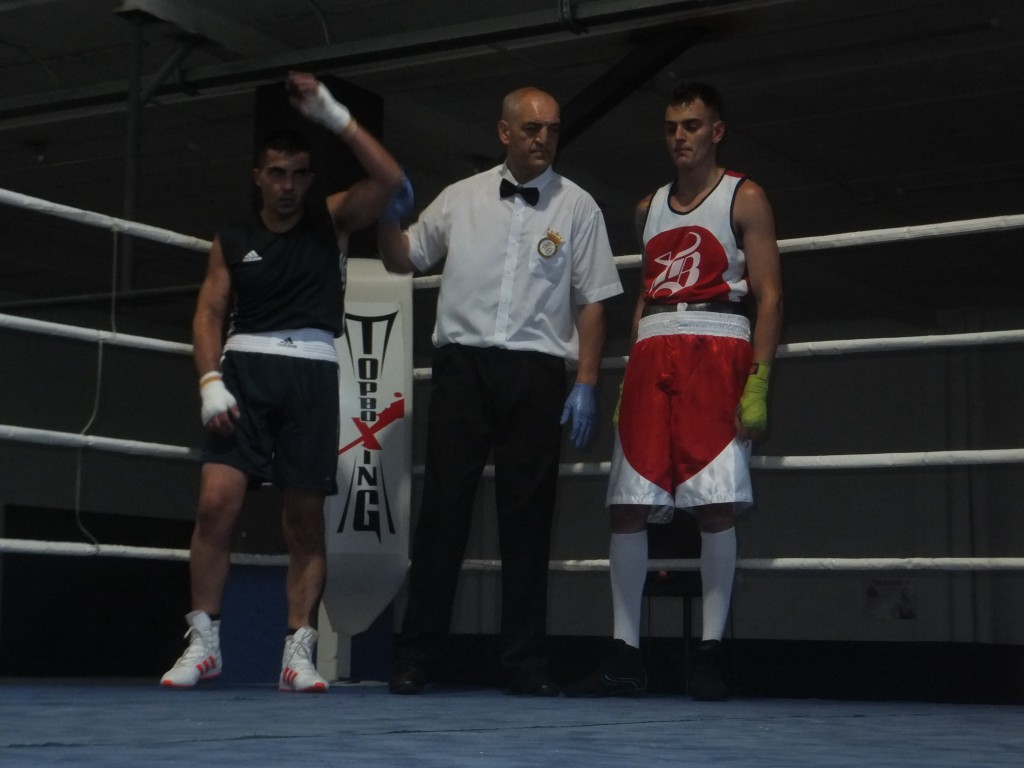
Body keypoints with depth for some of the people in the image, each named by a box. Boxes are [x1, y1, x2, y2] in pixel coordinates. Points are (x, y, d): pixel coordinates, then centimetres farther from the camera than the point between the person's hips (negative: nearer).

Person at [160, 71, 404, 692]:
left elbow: (389, 181, -7)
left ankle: (299, 651, 3)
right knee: (217, 502, -13)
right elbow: (209, 313, 10)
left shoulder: (332, 220, 9)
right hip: (245, 368, 1)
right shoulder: (233, 240, 14)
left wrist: (332, 114, -10)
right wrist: (210, 381, -7)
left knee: (306, 520, 0)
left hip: (312, 371, -1)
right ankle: (204, 643, -5)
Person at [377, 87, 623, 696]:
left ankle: (526, 662, 9)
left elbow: (592, 303, 4)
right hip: (463, 366, 1)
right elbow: (403, 259, 21)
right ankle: (416, 656, 2)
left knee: (528, 514, 2)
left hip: (536, 372, -1)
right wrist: (386, 215, 1)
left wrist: (587, 385, -4)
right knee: (444, 506, -2)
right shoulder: (461, 198, 12)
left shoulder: (577, 207, 8)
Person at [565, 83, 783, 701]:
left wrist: (759, 382, -12)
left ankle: (711, 654, -5)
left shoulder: (744, 198, 6)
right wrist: (630, 378, 13)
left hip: (717, 349, -5)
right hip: (652, 354, 5)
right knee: (627, 506, -2)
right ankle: (626, 656, 3)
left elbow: (769, 295, -1)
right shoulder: (650, 208, 22)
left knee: (715, 505, -10)